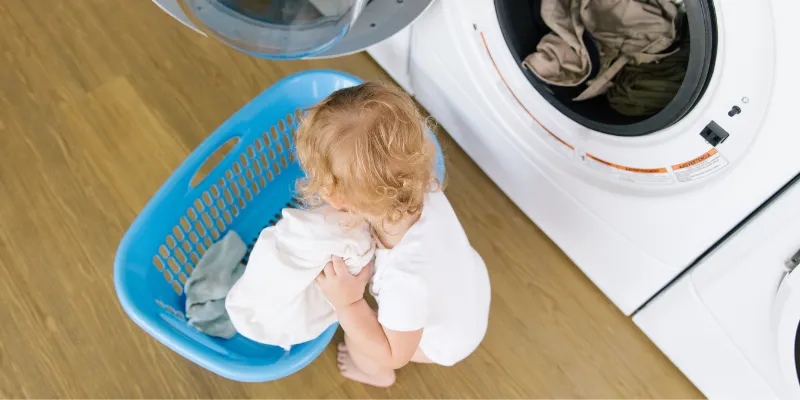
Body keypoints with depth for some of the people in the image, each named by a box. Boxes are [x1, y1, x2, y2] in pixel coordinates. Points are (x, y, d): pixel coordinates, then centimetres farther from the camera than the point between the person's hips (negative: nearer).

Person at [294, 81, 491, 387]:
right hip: (469, 287, 6)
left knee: (356, 341, 10)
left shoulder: (405, 280, -51)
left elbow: (395, 356, -29)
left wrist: (347, 304, -35)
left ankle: (379, 376, 47)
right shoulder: (422, 191, -33)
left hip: (448, 339, -5)